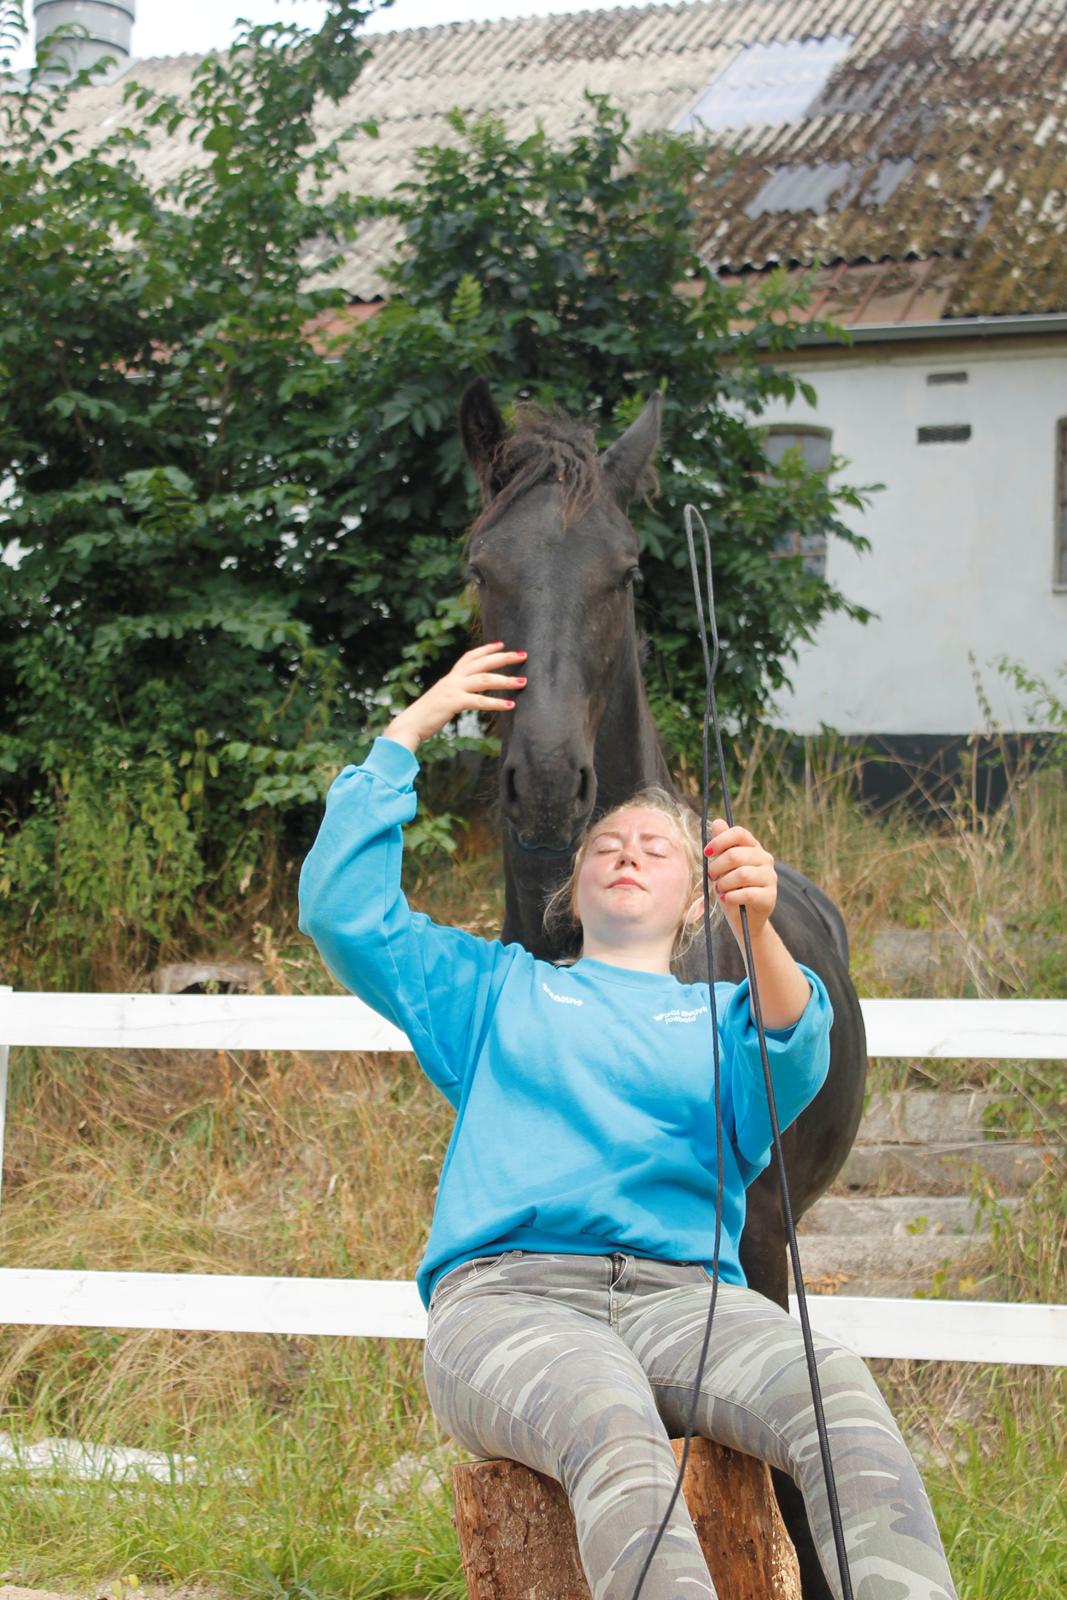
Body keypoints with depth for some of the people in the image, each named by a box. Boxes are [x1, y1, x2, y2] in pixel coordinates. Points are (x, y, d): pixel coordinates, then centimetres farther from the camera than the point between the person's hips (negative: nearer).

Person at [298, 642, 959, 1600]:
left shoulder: (723, 1017, 28)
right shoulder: (500, 990, 30)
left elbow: (789, 1077, 2)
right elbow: (342, 909, 18)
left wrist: (759, 933, -18)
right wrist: (406, 734, 20)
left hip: (684, 1296, 1)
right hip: (507, 1293, -1)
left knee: (840, 1396, -35)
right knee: (610, 1426, -40)